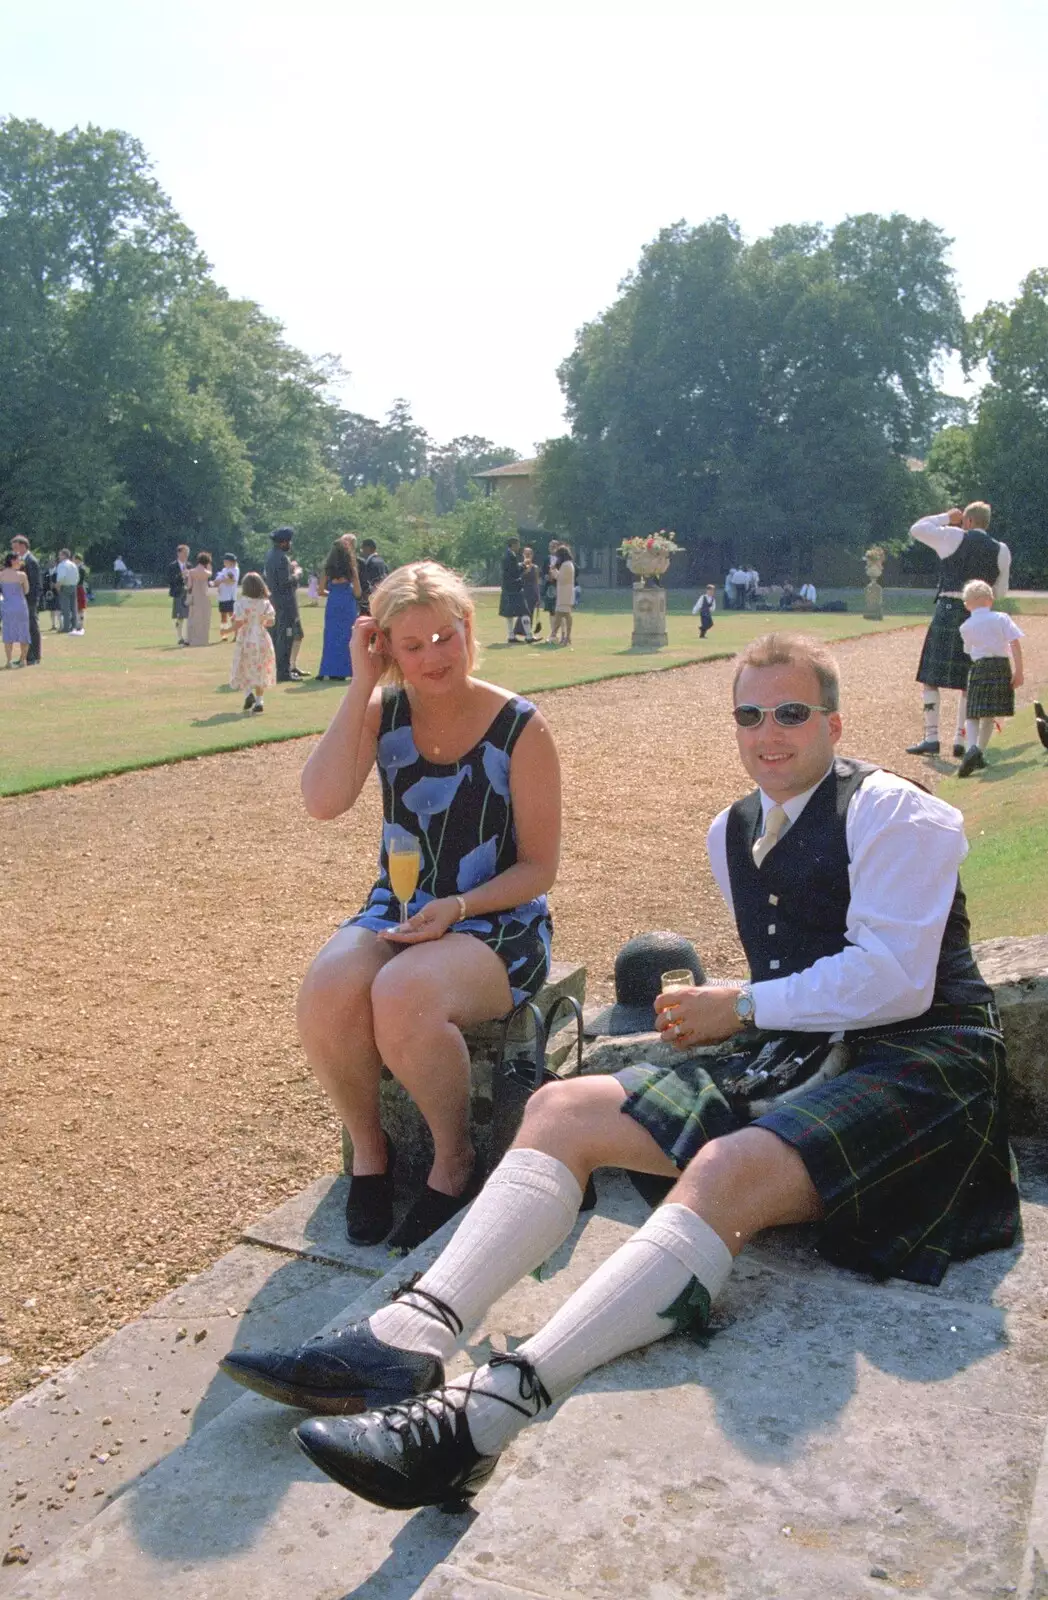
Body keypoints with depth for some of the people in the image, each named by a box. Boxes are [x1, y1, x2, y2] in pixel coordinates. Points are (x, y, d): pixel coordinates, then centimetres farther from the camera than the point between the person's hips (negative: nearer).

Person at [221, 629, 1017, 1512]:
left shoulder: (893, 813, -7)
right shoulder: (732, 833, 15)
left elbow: (894, 979, -16)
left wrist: (744, 1007, -10)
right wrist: (734, 1016, 10)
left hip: (913, 1064, -7)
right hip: (790, 1053, 8)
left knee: (730, 1170, -38)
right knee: (564, 1109, -11)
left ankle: (483, 1418, -47)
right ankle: (408, 1339, -28)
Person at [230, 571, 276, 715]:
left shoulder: (241, 602, -10)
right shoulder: (265, 603, -1)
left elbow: (239, 622, -15)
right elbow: (271, 622, 1)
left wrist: (234, 632, 3)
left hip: (245, 640, -3)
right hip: (262, 639, 3)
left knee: (243, 670, 14)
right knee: (260, 672, 10)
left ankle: (249, 693, -8)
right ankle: (259, 701, 6)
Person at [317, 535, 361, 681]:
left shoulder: (329, 567, 7)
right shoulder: (350, 566, -3)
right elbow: (357, 592, -5)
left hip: (332, 604, 3)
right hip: (347, 604, -3)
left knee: (331, 637, 8)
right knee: (345, 636, 3)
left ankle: (328, 670, 9)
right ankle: (342, 671, 3)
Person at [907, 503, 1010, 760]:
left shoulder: (953, 537, -1)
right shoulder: (1001, 551, 8)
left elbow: (916, 529, 8)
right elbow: (1000, 593, 13)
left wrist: (946, 517, 17)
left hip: (948, 612, -4)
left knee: (930, 677, 1)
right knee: (969, 683, 12)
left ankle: (931, 737, -6)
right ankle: (961, 740, 11)